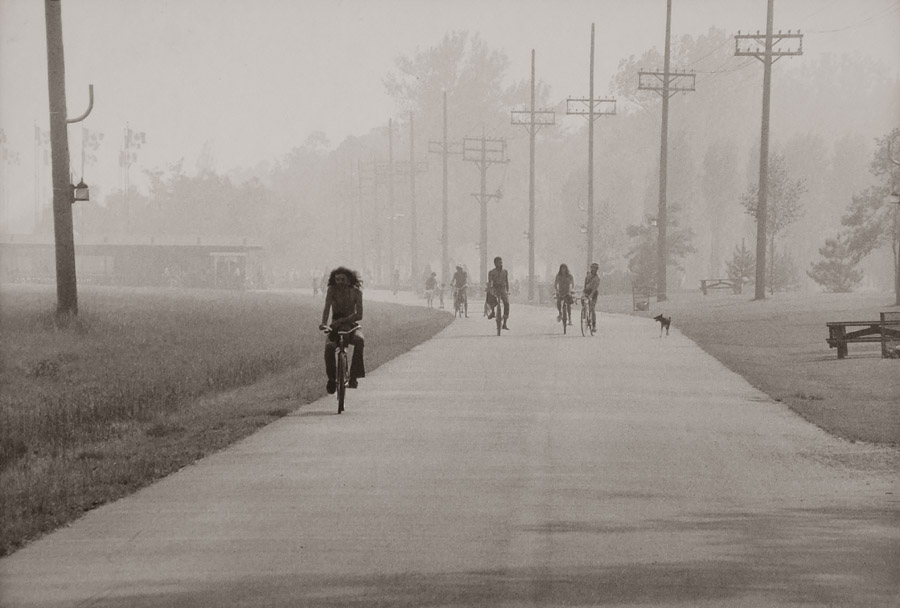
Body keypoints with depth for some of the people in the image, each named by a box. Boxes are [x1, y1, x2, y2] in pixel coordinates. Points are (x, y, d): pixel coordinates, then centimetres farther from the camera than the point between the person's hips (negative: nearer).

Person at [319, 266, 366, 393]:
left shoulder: (356, 292, -6)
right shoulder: (332, 290, -5)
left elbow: (359, 315, -14)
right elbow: (327, 308, -19)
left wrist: (342, 320, -28)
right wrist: (324, 323, -39)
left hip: (351, 325, 0)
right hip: (335, 326, 0)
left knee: (360, 340, -35)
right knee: (329, 346, -32)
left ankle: (354, 376, -31)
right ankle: (331, 377, -13)